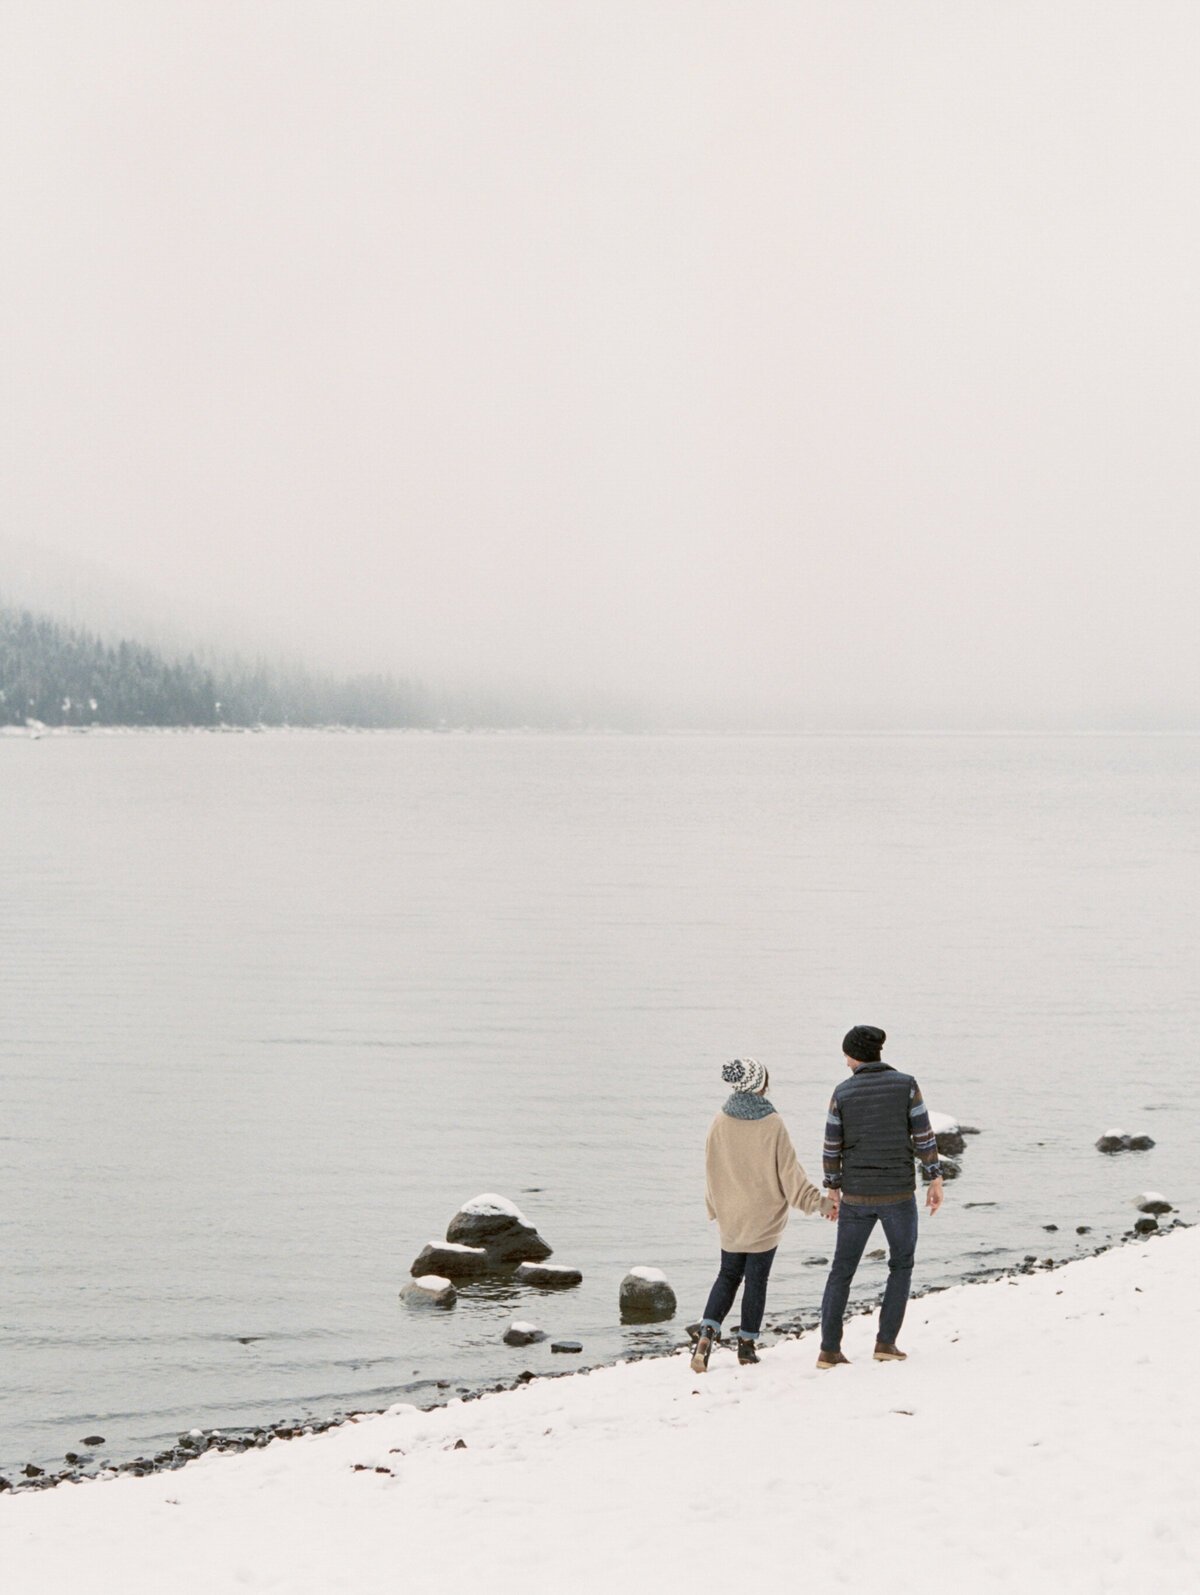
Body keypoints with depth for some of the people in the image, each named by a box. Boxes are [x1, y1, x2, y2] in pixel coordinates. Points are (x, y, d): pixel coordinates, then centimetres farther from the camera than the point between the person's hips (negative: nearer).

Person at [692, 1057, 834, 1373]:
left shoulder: (720, 1123, -5)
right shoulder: (772, 1124, -15)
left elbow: (711, 1171, 4)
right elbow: (789, 1171, -12)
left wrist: (715, 1209, 19)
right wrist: (819, 1202, -3)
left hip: (730, 1217, 3)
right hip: (765, 1218, -3)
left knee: (728, 1276, 14)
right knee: (756, 1280, 9)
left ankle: (707, 1333, -5)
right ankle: (747, 1344, 15)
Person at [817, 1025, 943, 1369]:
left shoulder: (843, 1093, -3)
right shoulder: (905, 1085, -6)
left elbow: (832, 1148, 2)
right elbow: (924, 1138, -6)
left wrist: (833, 1190, 14)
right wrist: (936, 1181, 3)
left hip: (856, 1195, 1)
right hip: (898, 1192, -1)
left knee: (841, 1271, 12)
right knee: (901, 1266, 18)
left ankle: (829, 1349, 5)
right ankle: (886, 1342, 10)